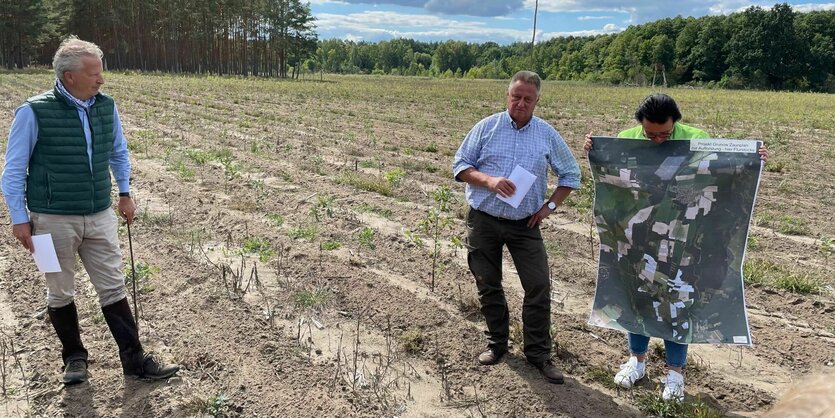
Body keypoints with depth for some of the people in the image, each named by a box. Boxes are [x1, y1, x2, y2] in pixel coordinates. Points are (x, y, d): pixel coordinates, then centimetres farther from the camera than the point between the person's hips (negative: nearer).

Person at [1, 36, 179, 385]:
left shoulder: (106, 106, 0)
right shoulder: (34, 112, -13)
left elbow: (119, 152, 17)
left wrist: (124, 193, 17)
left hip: (100, 217, 4)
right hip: (54, 220, -3)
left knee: (114, 288, 7)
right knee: (61, 293, 12)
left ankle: (134, 358, 14)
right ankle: (74, 356, 30)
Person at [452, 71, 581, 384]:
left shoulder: (547, 135, 3)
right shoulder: (486, 127, 0)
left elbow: (571, 175, 13)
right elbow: (460, 165, -1)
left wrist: (550, 206, 1)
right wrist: (488, 180, -18)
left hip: (525, 224, 1)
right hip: (483, 220, 0)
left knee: (539, 287, -3)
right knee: (488, 286, 9)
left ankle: (538, 353, 13)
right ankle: (497, 343, 29)